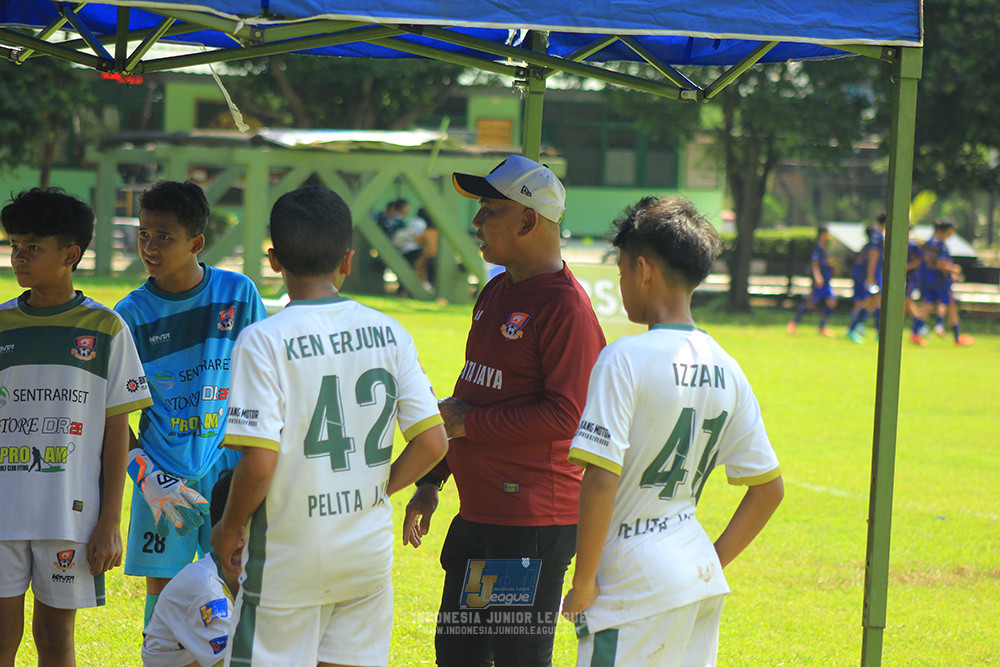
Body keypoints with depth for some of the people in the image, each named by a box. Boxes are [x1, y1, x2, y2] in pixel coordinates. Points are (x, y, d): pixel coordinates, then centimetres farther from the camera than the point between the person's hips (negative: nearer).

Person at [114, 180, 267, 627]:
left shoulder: (238, 294, -1)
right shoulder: (130, 316, -2)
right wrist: (148, 478, -7)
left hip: (229, 471, 0)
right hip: (163, 477, 0)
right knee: (161, 593, 2)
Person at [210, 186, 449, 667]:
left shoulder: (263, 342, -13)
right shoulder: (389, 334, 1)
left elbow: (259, 463, -18)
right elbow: (432, 443, 0)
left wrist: (229, 529, -2)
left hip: (290, 559, -4)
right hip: (371, 551, 4)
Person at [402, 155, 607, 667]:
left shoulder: (565, 306, -15)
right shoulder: (494, 293, 15)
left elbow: (566, 414, -21)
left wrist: (468, 423, -15)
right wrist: (431, 481, 22)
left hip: (532, 524, -10)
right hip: (476, 517, 10)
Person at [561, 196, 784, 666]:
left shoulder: (626, 359, -13)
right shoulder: (724, 369, 7)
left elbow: (600, 481, -20)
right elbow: (768, 489, 11)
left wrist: (583, 582, -12)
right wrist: (713, 562, 16)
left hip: (635, 584, -7)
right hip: (700, 581, 7)